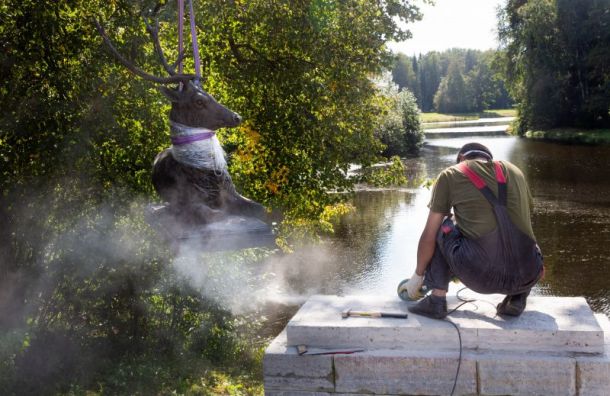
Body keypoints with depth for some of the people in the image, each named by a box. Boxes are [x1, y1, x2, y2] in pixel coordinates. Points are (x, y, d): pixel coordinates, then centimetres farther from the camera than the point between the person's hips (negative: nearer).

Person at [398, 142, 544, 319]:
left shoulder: (450, 175, 11)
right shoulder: (514, 171, 21)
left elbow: (429, 236, 11)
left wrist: (418, 275, 27)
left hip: (479, 274, -3)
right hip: (526, 277, 4)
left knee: (441, 227, 24)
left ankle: (437, 299, 14)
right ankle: (518, 297, 13)